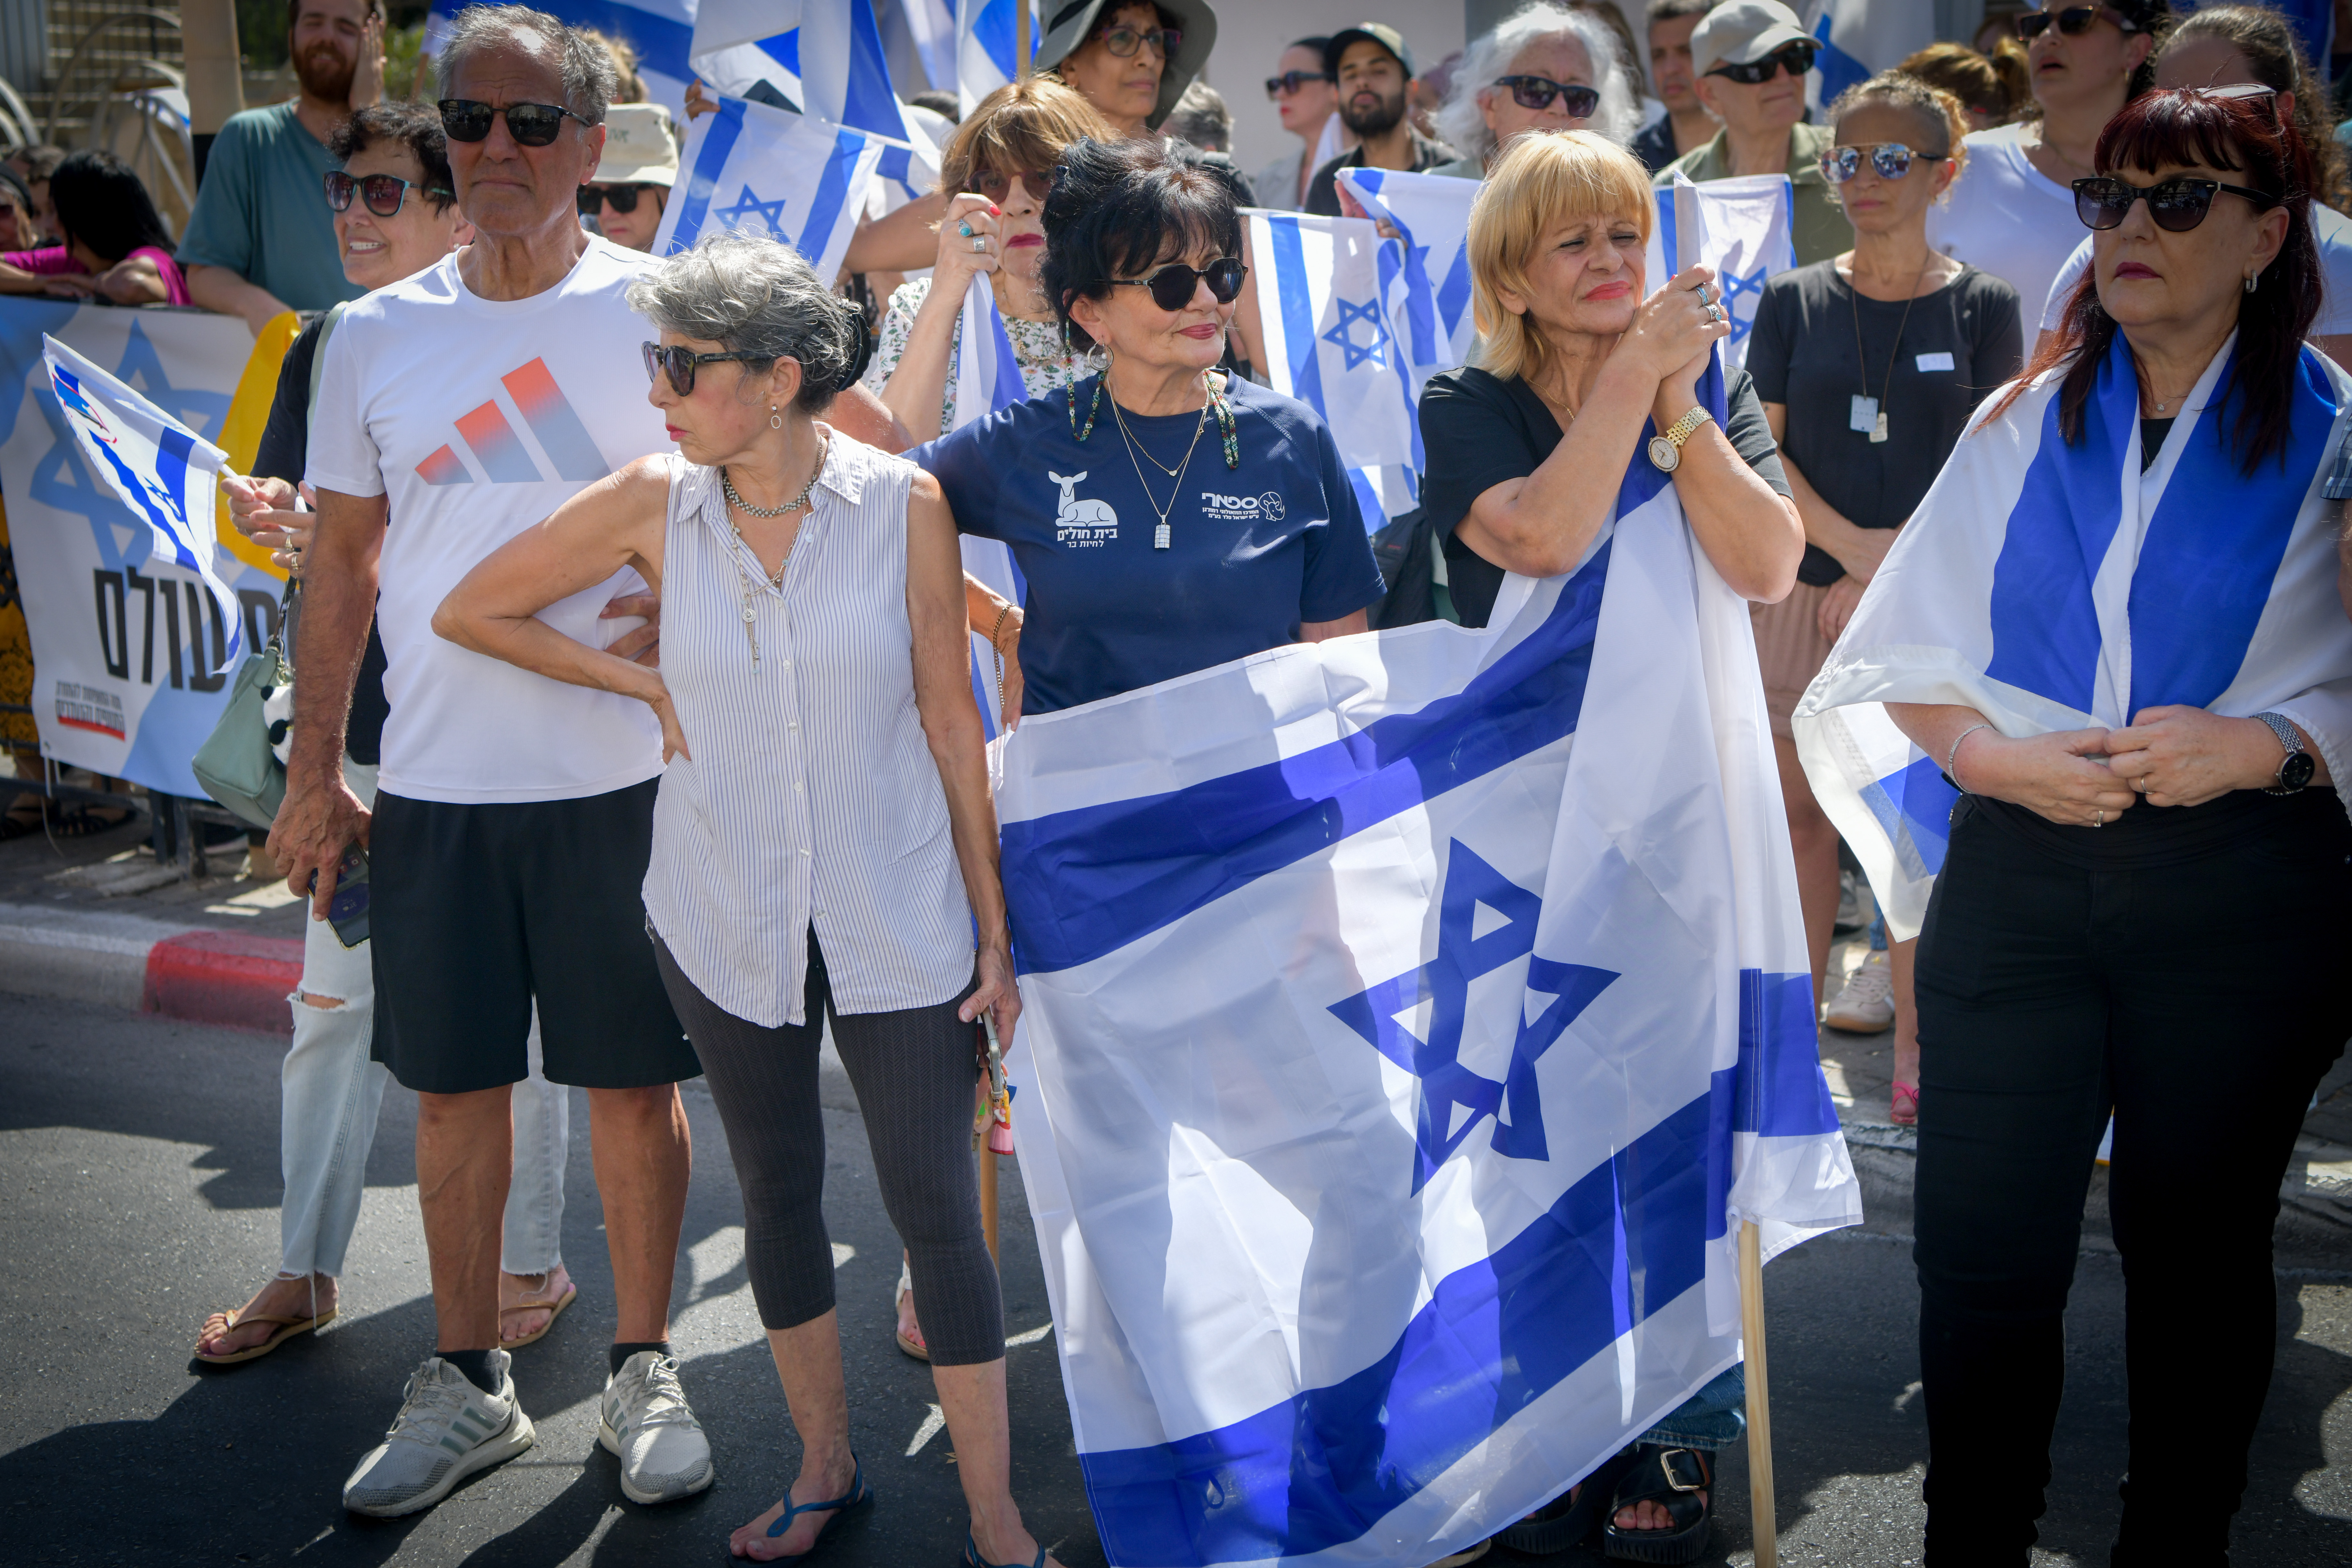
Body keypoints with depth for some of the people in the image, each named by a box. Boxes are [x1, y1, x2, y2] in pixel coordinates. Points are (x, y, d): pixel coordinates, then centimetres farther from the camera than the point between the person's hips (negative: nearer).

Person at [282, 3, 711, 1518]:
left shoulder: (658, 314, -2)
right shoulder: (376, 338, 6)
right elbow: (343, 558, 12)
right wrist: (315, 771, 10)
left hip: (620, 774, -2)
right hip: (434, 784, 3)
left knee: (634, 1086, 6)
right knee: (455, 1090, 10)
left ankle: (645, 1368, 24)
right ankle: (469, 1383, 27)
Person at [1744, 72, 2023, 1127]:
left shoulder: (1983, 307, 3)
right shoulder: (1794, 301, 7)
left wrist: (1890, 580, -10)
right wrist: (1853, 545, -11)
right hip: (1806, 589, 2)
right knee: (1799, 805, 4)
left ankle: (1917, 1049, 8)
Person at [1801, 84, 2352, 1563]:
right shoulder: (2026, 423, 10)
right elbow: (1902, 663, 8)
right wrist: (1996, 755, -10)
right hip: (2016, 876, 2)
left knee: (2196, 1246, 12)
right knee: (1984, 1249, 3)